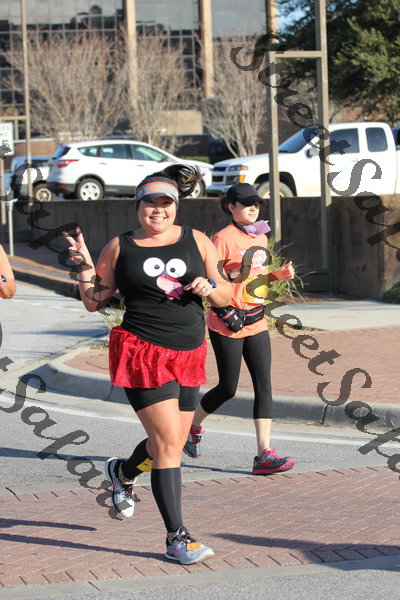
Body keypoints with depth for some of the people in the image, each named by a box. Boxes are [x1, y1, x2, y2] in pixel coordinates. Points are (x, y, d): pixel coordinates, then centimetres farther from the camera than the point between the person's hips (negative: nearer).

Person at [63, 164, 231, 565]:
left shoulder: (197, 241, 9)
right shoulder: (120, 247, 4)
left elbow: (226, 296, 12)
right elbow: (94, 303, 9)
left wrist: (210, 286, -9)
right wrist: (85, 268, -7)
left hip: (189, 353, 4)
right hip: (142, 352, -4)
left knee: (172, 445, 14)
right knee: (168, 442, -12)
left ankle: (123, 472, 47)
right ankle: (177, 539, -6)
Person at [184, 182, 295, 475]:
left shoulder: (261, 237, 12)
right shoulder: (224, 238, -12)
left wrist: (280, 274, 4)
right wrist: (225, 311, -22)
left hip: (256, 324, 7)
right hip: (227, 326, -7)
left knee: (264, 385, -2)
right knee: (228, 388, 2)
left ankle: (265, 454, -4)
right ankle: (192, 426, 29)